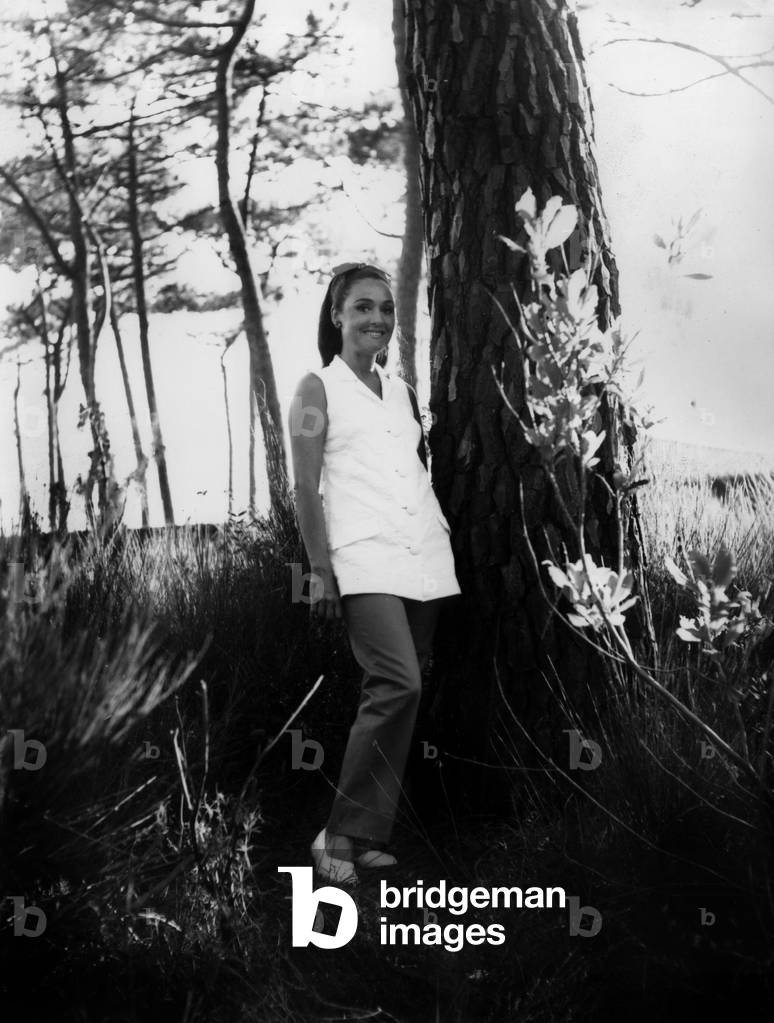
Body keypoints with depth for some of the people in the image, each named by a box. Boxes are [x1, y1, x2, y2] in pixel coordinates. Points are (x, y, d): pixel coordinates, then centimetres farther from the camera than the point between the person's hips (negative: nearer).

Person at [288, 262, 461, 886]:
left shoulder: (402, 390, 19)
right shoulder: (319, 388, 3)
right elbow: (306, 488, -3)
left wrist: (447, 540, 15)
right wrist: (320, 571, -10)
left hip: (425, 557, 6)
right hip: (364, 559, -6)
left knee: (403, 695, 3)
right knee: (398, 684, -21)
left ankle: (370, 838, 11)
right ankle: (342, 834, -12)